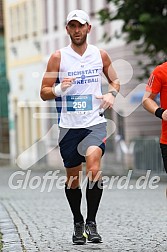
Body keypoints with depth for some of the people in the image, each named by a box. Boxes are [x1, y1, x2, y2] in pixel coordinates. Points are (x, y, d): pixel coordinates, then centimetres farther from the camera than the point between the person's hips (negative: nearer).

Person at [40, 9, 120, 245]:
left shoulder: (100, 55, 5)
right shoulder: (58, 57, 0)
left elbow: (115, 80, 20)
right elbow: (44, 93, 2)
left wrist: (111, 94, -2)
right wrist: (59, 89, -19)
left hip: (95, 123, -1)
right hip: (69, 126, 1)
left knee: (93, 166, -24)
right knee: (73, 177, 9)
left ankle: (91, 222, -13)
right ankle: (78, 223, 29)